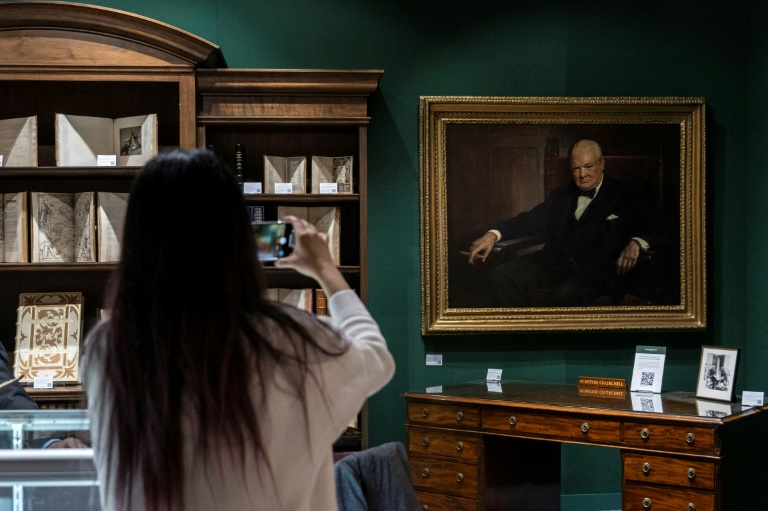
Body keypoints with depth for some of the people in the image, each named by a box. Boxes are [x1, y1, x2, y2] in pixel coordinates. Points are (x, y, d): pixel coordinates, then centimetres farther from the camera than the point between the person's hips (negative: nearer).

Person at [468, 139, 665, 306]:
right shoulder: (562, 194, 22)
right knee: (501, 276, -16)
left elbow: (656, 225, -1)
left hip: (594, 270, -5)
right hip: (554, 262, 6)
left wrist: (635, 243, -24)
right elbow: (533, 219, 18)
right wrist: (493, 235, 2)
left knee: (565, 295, -38)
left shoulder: (625, 194, 6)